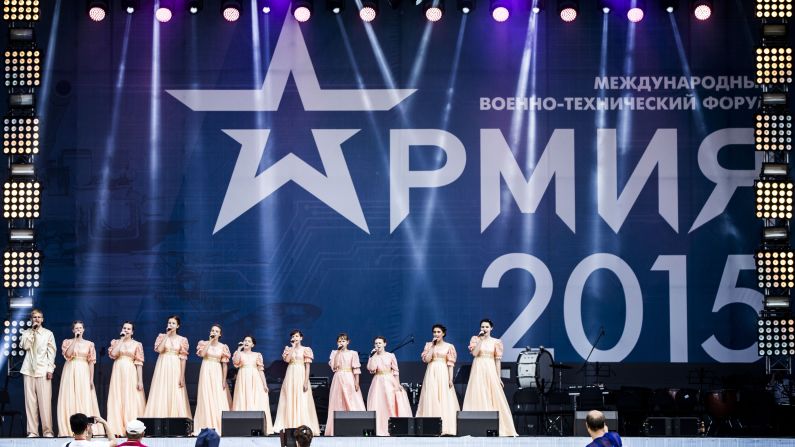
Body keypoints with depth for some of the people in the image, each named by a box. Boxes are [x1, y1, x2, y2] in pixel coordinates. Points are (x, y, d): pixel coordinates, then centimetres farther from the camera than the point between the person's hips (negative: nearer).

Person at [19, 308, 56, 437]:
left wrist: (50, 369, -2)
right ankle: (32, 431, -1)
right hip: (29, 369, 1)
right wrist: (32, 331, -4)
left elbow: (51, 352, 6)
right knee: (30, 400, -3)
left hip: (43, 370, -1)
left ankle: (47, 430, -6)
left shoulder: (48, 333, 10)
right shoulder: (26, 333, 12)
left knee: (45, 400, -8)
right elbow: (24, 346, -5)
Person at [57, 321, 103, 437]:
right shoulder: (67, 342, 5)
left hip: (83, 373, 1)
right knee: (70, 399, -5)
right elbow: (67, 354, -13)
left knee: (84, 400, -4)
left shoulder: (89, 344, 8)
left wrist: (91, 379, -2)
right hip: (70, 372, -1)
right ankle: (70, 429, -3)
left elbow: (91, 362, 4)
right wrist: (75, 340, -11)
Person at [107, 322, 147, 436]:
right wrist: (121, 340, -6)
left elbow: (139, 363, 0)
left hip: (131, 374, -2)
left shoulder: (137, 344, 6)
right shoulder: (115, 342, 10)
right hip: (118, 372, 2)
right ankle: (118, 428, 0)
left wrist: (140, 380, -7)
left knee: (131, 400, -5)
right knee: (118, 400, -2)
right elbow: (112, 354, -9)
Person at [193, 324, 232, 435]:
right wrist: (210, 342, -10)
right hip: (206, 372, -1)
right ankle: (207, 426, -4)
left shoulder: (223, 347, 6)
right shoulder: (204, 343, 5)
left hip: (217, 373, 1)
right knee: (206, 398, -4)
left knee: (219, 399, -5)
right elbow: (201, 354, -16)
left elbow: (224, 364, 4)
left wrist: (224, 380, -3)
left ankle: (219, 427, -3)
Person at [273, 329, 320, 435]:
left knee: (302, 401, -6)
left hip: (301, 376, -3)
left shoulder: (305, 350, 2)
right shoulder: (288, 349, 11)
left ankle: (303, 427, -5)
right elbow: (287, 360, -8)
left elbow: (307, 366, -3)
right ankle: (290, 426, 1)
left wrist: (306, 381, -11)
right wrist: (293, 347, -4)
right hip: (290, 376, 3)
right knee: (290, 401, 0)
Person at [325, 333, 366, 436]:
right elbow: (333, 366, -5)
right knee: (338, 403, 0)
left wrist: (357, 382, -9)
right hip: (338, 379, 2)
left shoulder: (353, 353, 3)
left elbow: (356, 369, -1)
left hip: (349, 379, -2)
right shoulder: (334, 353, 9)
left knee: (352, 403, -7)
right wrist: (338, 353, -6)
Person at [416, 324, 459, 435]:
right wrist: (432, 346, -6)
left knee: (444, 400, -5)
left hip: (443, 374, -1)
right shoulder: (429, 345, 8)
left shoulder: (449, 346, 5)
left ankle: (445, 428, -4)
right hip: (431, 374, 1)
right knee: (431, 400, -3)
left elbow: (450, 364, 1)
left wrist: (450, 379, -6)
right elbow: (426, 359, -6)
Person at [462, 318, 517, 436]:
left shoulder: (496, 342, 7)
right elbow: (474, 353, -10)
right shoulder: (475, 339, 5)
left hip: (490, 370, 1)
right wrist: (480, 339, -13)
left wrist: (499, 377, 3)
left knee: (494, 398, -3)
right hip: (478, 370, -1)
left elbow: (497, 359, 6)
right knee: (478, 397, -4)